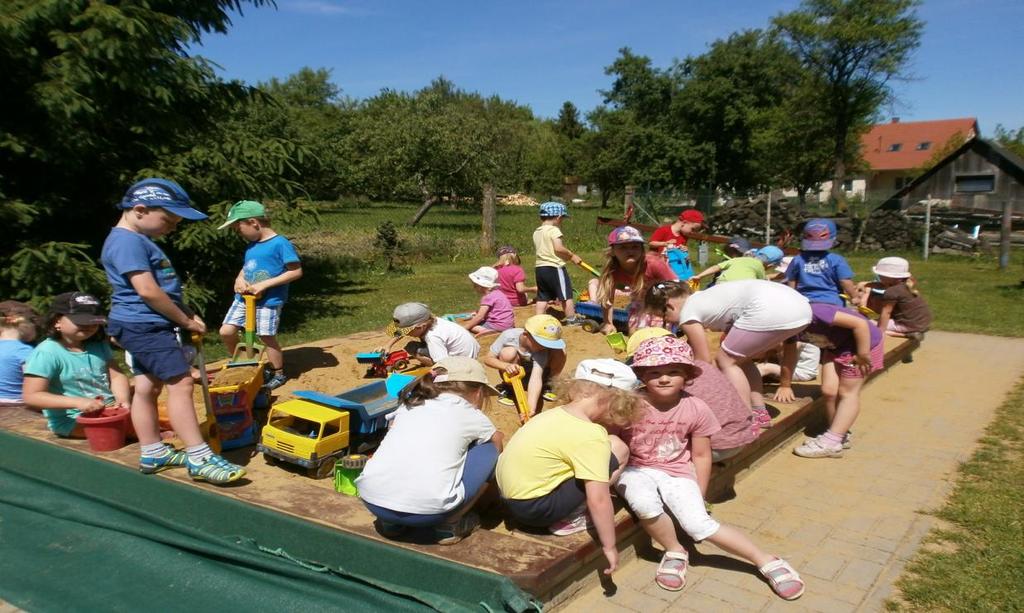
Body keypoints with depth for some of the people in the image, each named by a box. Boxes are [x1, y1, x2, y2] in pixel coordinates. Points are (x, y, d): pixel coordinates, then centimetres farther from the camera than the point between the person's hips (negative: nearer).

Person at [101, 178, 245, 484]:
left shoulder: (138, 240, 17)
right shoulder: (127, 242, -16)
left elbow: (164, 288, 21)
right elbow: (148, 290, -22)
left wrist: (185, 315, 10)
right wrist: (185, 321, -12)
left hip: (145, 326, 11)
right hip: (145, 325, -11)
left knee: (147, 386, 14)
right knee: (180, 382, -12)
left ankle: (152, 453, 22)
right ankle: (199, 458, -11)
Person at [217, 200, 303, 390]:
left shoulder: (280, 243, -14)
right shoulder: (252, 245, 11)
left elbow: (296, 271, -18)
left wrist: (265, 284, -20)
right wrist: (239, 279, -1)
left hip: (268, 301, -7)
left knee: (266, 337, -1)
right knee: (226, 331, 3)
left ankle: (279, 374, 20)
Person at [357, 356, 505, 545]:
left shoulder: (409, 404, 21)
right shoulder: (472, 416, 12)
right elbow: (499, 441, 30)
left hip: (371, 500, 5)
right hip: (426, 510, -4)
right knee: (489, 451, 15)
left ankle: (391, 521, 20)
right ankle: (448, 525, 13)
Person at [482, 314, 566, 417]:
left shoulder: (541, 350, -32)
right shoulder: (509, 336, -31)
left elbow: (536, 377, -42)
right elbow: (488, 359, -24)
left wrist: (531, 408, -55)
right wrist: (506, 365, -46)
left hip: (532, 370, 0)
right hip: (513, 373, 0)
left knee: (560, 351, -27)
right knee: (509, 352, -37)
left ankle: (545, 386, -1)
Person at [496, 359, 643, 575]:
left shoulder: (557, 413, 7)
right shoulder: (591, 435, -18)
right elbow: (599, 500, -19)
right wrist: (609, 546, -7)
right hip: (533, 509, -9)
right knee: (618, 449, -7)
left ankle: (571, 512, 11)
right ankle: (571, 518, -1)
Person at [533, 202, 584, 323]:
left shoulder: (536, 232, 12)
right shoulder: (554, 230, -12)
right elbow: (559, 248, -22)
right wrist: (572, 256, -8)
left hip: (540, 267, 8)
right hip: (555, 268, -7)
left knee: (542, 297, 11)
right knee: (566, 294, 5)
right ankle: (571, 319, 13)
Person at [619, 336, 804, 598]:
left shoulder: (697, 409, -8)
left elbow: (701, 456, 3)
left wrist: (698, 498, 6)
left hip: (677, 473, 1)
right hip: (635, 470, -1)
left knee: (699, 524, -20)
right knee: (645, 504, -35)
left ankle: (766, 561, -2)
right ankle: (675, 552, -5)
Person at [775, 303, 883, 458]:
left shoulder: (813, 313, -37)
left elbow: (860, 323, -34)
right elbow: (790, 355, 4)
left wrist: (863, 355, -25)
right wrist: (785, 385, 6)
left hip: (863, 341, -7)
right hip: (834, 346, 8)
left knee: (847, 392, -7)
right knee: (828, 391, 2)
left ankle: (831, 442, -10)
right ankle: (840, 434, 16)